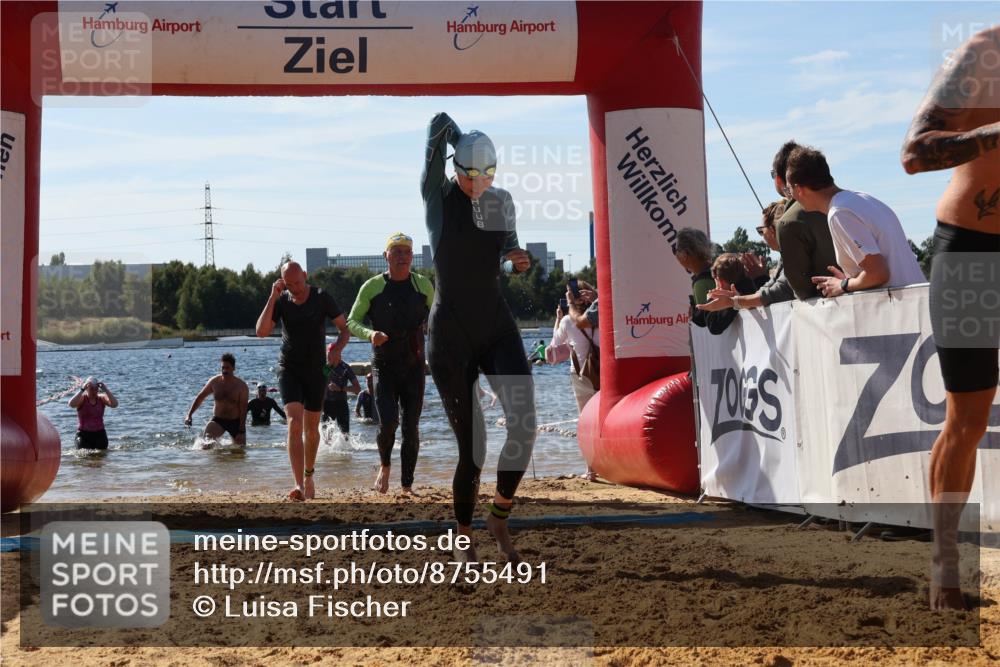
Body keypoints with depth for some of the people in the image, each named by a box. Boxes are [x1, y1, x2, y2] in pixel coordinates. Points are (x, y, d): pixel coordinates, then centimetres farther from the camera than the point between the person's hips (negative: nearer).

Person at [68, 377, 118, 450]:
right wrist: (82, 390, -27)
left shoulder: (101, 398, 3)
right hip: (83, 435, -2)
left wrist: (106, 390, -19)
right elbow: (71, 404, -24)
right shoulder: (82, 398, -3)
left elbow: (115, 404, -14)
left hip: (100, 434, 2)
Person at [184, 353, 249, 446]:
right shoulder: (214, 382, -5)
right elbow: (200, 397, 8)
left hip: (236, 422, -1)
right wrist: (189, 414, 2)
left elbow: (243, 409, -14)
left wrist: (241, 431, -19)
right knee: (207, 438, -28)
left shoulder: (241, 386, -13)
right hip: (218, 420, 1)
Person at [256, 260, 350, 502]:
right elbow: (261, 332, -18)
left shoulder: (322, 298, -9)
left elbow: (345, 329, -4)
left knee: (311, 429, 11)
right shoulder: (280, 301, -6)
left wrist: (337, 348, -25)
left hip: (316, 369, 1)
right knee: (295, 424, -18)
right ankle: (299, 485, -26)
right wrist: (273, 297, -21)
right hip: (289, 368, -1)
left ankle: (309, 475, 35)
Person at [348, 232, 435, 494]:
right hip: (384, 366, -2)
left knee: (411, 428, 2)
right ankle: (385, 466, 16)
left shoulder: (423, 285, 4)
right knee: (387, 422, -15)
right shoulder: (372, 287, -3)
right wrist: (370, 334, -19)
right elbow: (352, 322, 2)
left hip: (414, 367, 2)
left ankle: (407, 485, 12)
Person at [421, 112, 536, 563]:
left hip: (497, 327, 4)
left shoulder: (502, 203, 6)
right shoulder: (438, 195, -5)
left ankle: (499, 517, 9)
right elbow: (440, 125, -12)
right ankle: (463, 535, 21)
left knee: (524, 428, -14)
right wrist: (455, 133, 6)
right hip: (451, 336, -3)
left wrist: (516, 260, 3)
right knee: (471, 448, -1)